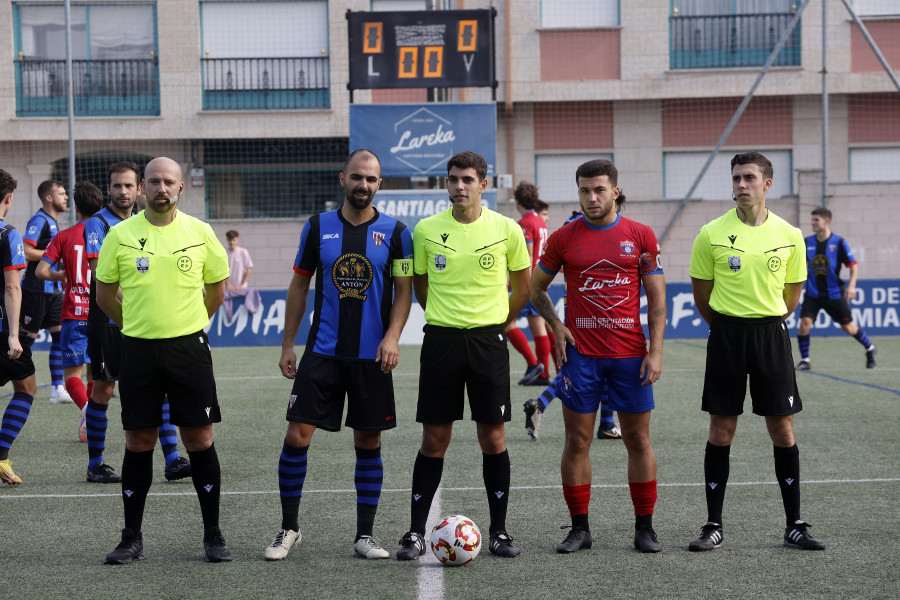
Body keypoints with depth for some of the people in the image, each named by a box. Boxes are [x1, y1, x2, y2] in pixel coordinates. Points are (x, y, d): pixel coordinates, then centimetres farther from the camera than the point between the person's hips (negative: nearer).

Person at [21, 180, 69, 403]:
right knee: (27, 337, -2)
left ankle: (57, 389, 3)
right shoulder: (39, 220, -13)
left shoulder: (53, 222, 16)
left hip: (53, 290, 9)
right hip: (37, 290, -9)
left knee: (60, 335, 3)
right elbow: (26, 252, -22)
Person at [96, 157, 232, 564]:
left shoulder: (200, 233, 2)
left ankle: (213, 535, 10)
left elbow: (216, 290, 14)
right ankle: (132, 538, 13)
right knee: (138, 442, 4)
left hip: (189, 348, 0)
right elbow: (104, 294, 11)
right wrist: (136, 324, 12)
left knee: (199, 439, 0)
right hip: (138, 348, 0)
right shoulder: (120, 234, 1)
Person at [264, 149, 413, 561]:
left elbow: (404, 291, 2)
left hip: (371, 356, 0)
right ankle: (289, 528, 11)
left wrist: (392, 336, -13)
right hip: (322, 351, 1)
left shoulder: (394, 232, 1)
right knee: (297, 435, -5)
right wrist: (288, 345, 7)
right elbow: (299, 286, 10)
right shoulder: (318, 227, 4)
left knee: (368, 442, 5)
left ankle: (365, 535, 16)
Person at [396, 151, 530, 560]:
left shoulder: (506, 230, -2)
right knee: (434, 439, 2)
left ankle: (498, 531, 13)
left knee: (493, 437, 3)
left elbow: (522, 289, 11)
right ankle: (416, 533, 10)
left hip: (488, 341, 0)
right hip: (441, 340, 0)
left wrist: (494, 323, 10)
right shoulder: (426, 230, 1)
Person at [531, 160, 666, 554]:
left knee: (638, 440, 4)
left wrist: (655, 351, -4)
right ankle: (579, 529, 11)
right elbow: (536, 288, 14)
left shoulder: (641, 236, 3)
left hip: (630, 354, 0)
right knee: (577, 441, 2)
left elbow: (656, 298, 4)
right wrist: (556, 325, -2)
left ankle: (644, 529, 13)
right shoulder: (564, 238, 4)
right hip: (580, 353, 0)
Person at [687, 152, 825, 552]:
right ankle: (714, 526, 10)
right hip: (726, 335, -1)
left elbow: (792, 293, 13)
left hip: (771, 335, 1)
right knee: (721, 431, 2)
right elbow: (701, 294, 7)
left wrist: (767, 322, 10)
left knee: (783, 430, 3)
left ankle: (795, 526, 12)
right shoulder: (711, 234, -3)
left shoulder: (789, 236, 1)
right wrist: (727, 327, 10)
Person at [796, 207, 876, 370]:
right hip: (812, 294, 2)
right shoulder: (808, 242, 0)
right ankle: (804, 360, -3)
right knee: (804, 322, -16)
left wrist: (851, 286, -18)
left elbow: (853, 265, -6)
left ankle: (870, 349, 34)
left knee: (848, 327, 8)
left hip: (834, 294, -2)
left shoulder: (839, 242, -10)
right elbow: (803, 264, 17)